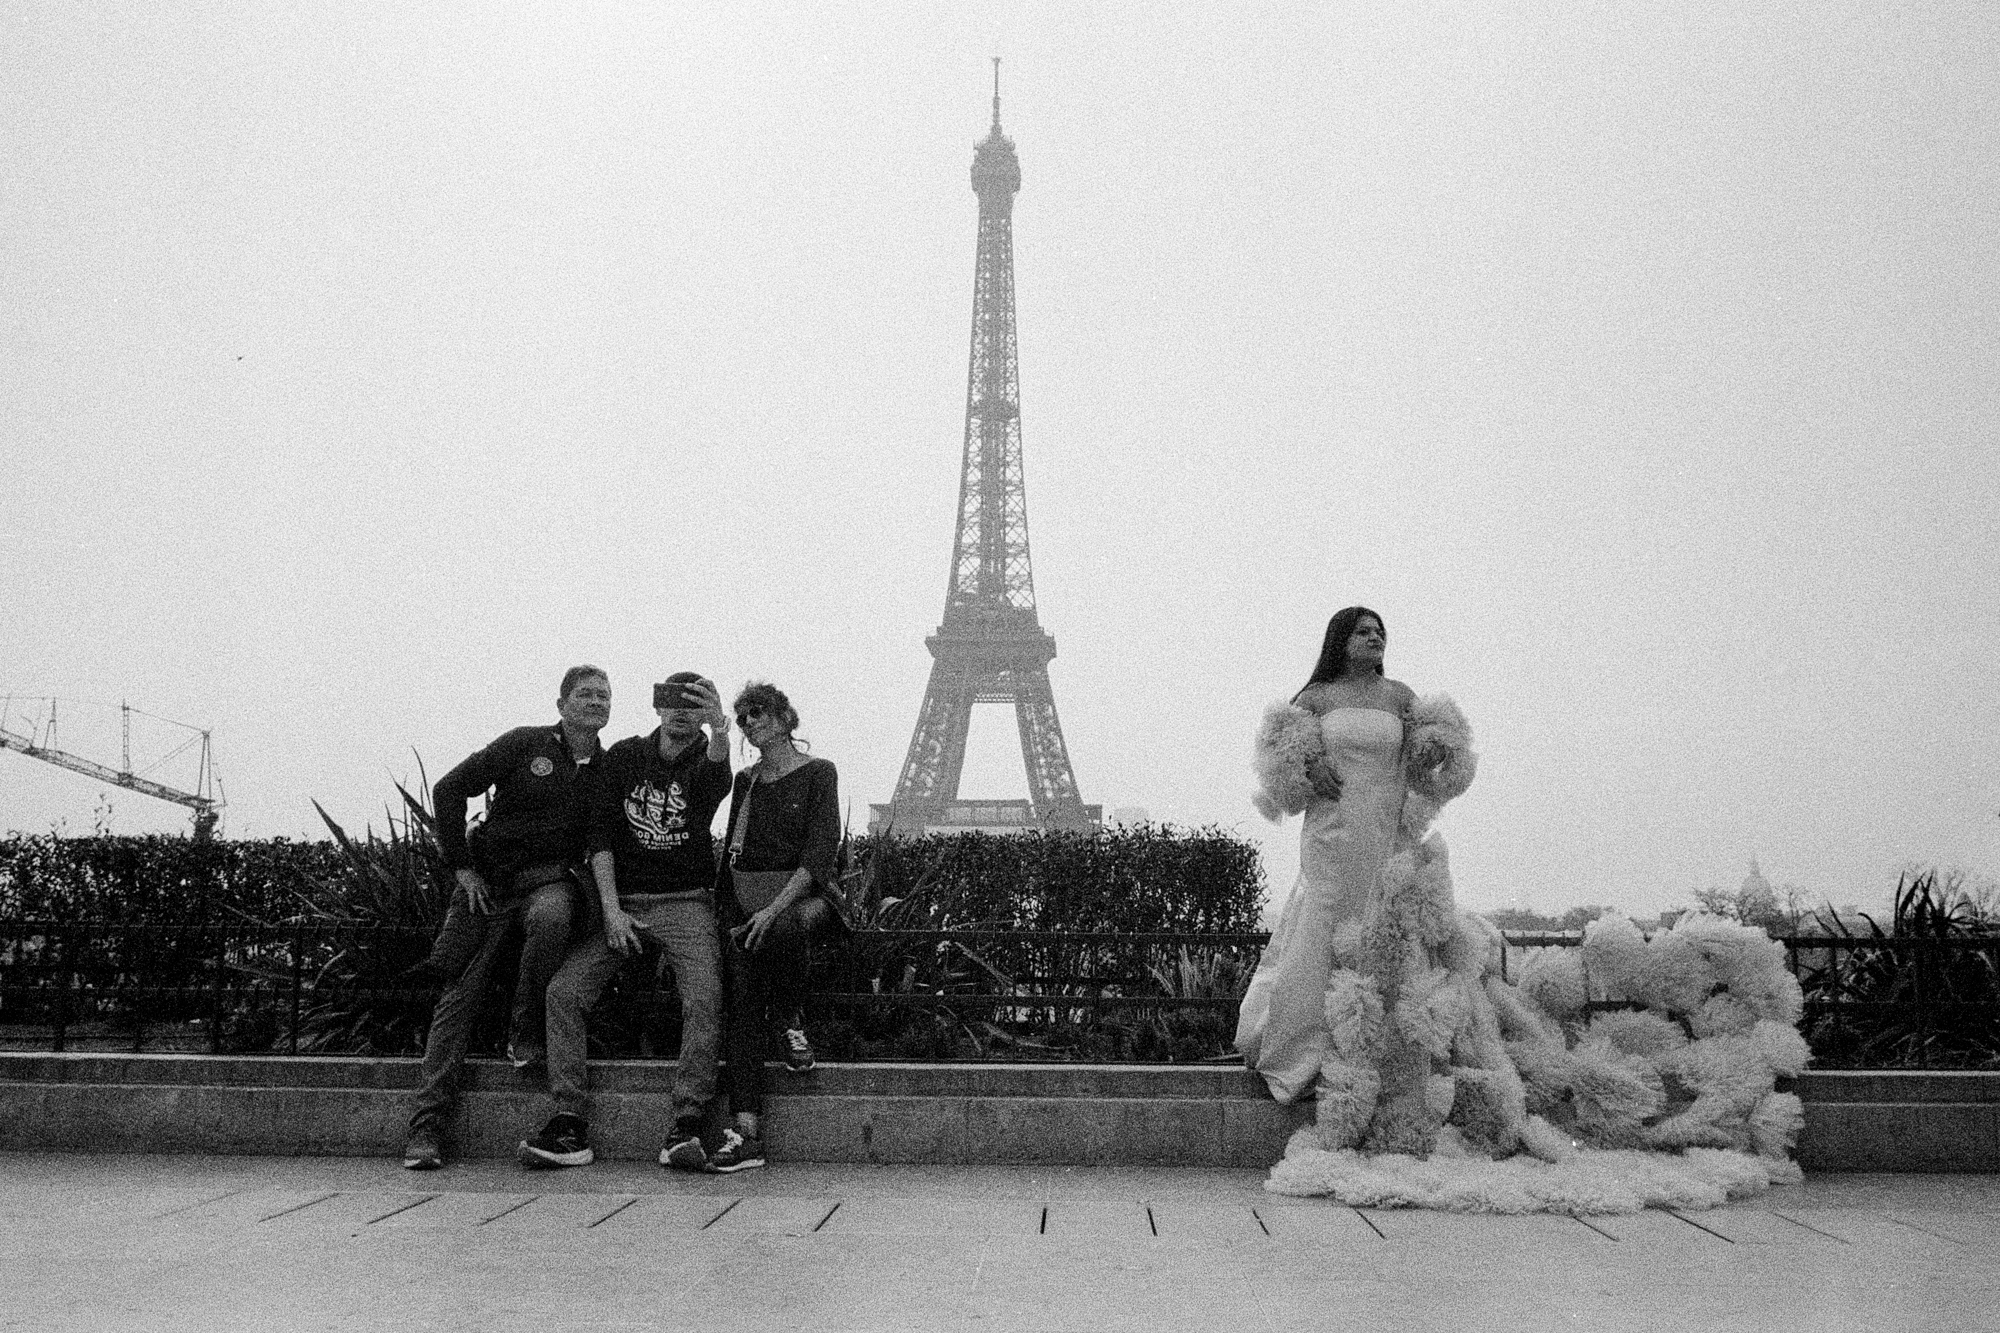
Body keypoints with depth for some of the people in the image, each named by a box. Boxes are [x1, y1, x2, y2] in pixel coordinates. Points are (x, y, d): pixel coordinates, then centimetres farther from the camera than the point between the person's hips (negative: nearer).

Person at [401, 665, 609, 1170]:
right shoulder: (526, 744, 0)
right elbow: (449, 789, -1)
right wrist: (462, 866, -4)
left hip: (548, 879, 1)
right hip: (488, 879, -1)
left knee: (551, 919, -36)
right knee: (460, 992, -6)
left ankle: (527, 1034, -13)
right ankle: (426, 1125, -4)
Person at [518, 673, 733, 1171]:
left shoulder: (704, 762, 0)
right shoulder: (624, 756, 7)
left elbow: (716, 780, -28)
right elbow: (601, 834, 2)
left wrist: (720, 732, -51)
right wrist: (610, 908, -10)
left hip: (685, 904, -2)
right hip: (622, 900, 2)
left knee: (704, 999, -24)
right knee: (564, 990, -15)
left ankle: (685, 1129, -23)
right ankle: (570, 1124, -13)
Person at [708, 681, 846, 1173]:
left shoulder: (817, 773, 2)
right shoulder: (745, 782, 18)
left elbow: (820, 854, -9)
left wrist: (775, 908, -21)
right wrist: (731, 915, 3)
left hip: (804, 894, -4)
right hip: (747, 900, 4)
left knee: (782, 929, -40)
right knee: (743, 996, -20)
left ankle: (792, 1022, -11)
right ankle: (747, 1130, -28)